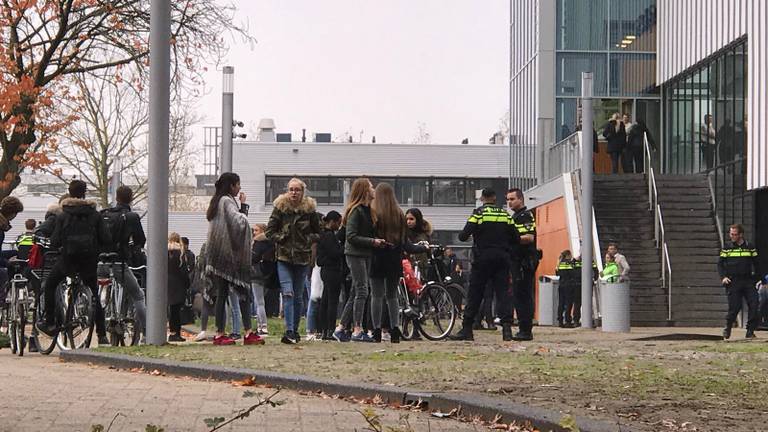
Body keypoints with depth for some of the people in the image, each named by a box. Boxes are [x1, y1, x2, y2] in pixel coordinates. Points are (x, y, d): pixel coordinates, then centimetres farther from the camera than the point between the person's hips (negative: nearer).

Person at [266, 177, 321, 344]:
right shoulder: (280, 208, 0)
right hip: (283, 257, -1)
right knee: (288, 293, -15)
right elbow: (270, 231, 4)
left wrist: (308, 240, -5)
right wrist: (281, 239, -8)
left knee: (298, 296, 8)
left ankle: (295, 330, 20)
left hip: (302, 257, 1)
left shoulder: (310, 210, 2)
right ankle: (289, 331, -21)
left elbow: (317, 233, 11)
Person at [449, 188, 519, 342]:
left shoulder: (478, 213, -5)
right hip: (502, 258, 3)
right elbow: (516, 239, 5)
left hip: (482, 258, -3)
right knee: (503, 292, 3)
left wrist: (463, 235, 12)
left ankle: (467, 330, 3)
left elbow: (464, 235, -11)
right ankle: (507, 328, -8)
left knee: (474, 294, 2)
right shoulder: (505, 214, 6)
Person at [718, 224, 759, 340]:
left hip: (748, 281, 1)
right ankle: (727, 330, 15)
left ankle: (750, 331, -2)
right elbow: (720, 264, 10)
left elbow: (756, 263, 16)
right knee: (734, 307, -6)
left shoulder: (750, 247, 8)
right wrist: (723, 277, -5)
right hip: (733, 282, -1)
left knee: (753, 305, -10)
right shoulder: (727, 248, 6)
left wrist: (755, 277, 6)